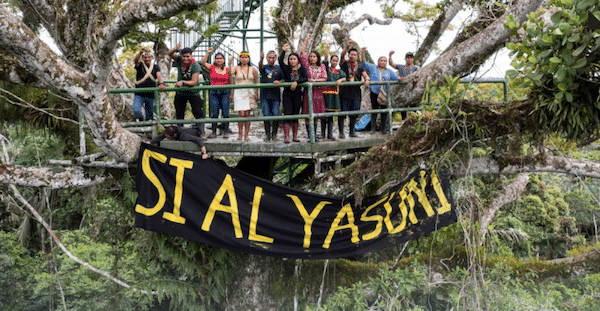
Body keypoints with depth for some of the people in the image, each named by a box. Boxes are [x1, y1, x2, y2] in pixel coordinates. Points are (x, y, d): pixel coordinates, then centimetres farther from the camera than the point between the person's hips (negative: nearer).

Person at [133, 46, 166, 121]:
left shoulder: (155, 67, 7)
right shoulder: (140, 65, 1)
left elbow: (159, 76, -12)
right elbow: (135, 60, -22)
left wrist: (161, 83, -35)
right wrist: (140, 52, -44)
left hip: (151, 95, 2)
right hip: (139, 95, -2)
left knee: (150, 115, 9)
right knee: (136, 110, -22)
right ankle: (141, 120, 4)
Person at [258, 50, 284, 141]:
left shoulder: (279, 68, 11)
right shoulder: (264, 67, 11)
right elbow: (260, 66, -13)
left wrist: (279, 82, -11)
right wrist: (261, 59, -34)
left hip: (275, 95, 0)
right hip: (265, 95, 0)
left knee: (276, 115, -4)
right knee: (266, 116, -1)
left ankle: (274, 134, 6)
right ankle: (267, 134, 4)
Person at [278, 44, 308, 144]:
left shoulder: (302, 69, 7)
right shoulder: (286, 69, 5)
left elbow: (306, 78, -9)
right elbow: (280, 61, -13)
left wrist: (296, 82, -21)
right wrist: (284, 50, -17)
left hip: (297, 95, 1)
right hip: (287, 95, -1)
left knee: (296, 116, 6)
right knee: (287, 115, -9)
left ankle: (295, 136, 13)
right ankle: (286, 137, -10)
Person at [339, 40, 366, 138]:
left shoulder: (360, 67, 14)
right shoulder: (344, 64, 6)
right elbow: (342, 55, -12)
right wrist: (347, 46, -30)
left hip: (355, 94, 3)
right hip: (344, 93, -3)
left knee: (354, 114, 7)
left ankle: (352, 131, 18)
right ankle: (341, 132, 1)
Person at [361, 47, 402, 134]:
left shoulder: (389, 71, 17)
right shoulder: (372, 68, 12)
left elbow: (396, 77, 9)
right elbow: (364, 63, 5)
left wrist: (399, 79, -15)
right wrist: (362, 54, -11)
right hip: (374, 92, -1)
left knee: (384, 111, 1)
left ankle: (383, 129, 8)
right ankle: (373, 128, 2)